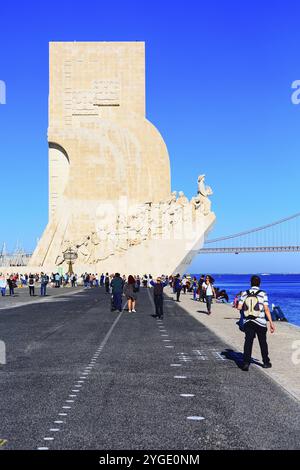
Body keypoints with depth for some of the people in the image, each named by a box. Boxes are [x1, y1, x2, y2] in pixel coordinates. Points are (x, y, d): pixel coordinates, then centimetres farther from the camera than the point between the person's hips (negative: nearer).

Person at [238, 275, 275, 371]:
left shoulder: (245, 293, -1)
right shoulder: (262, 294, -7)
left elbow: (239, 307, -2)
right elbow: (266, 309, -10)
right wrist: (271, 323, -6)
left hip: (248, 322, 1)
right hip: (260, 323, -1)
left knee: (248, 342, 3)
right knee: (263, 342, 14)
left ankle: (246, 362, -7)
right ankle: (266, 362, 26)